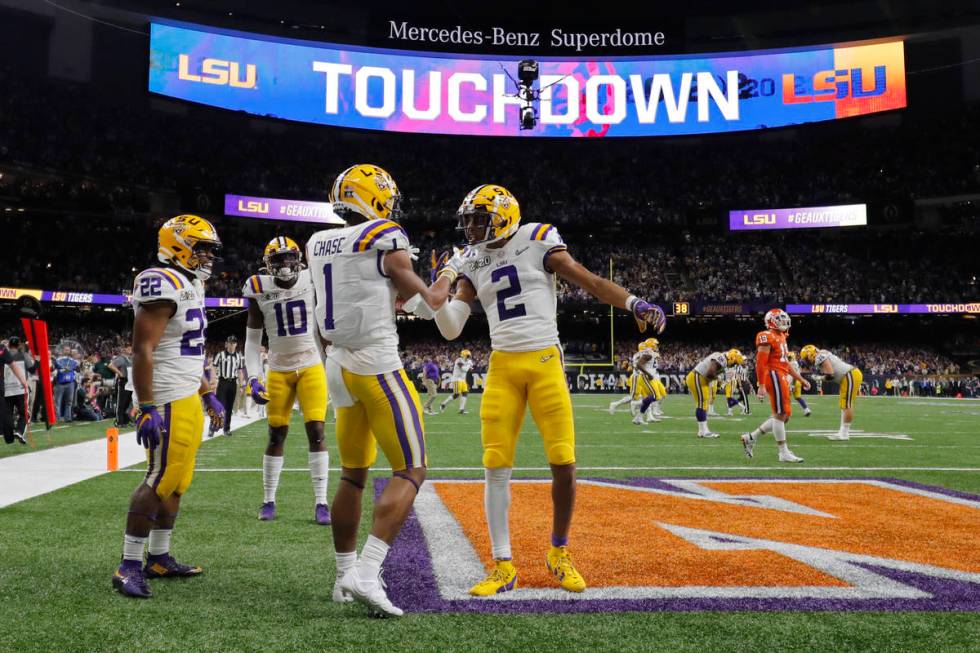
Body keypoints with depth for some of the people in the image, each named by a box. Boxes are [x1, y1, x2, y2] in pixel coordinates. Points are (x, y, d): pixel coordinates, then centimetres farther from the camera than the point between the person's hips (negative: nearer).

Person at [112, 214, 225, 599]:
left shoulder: (189, 287, 17)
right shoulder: (163, 286, -15)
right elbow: (142, 351, -20)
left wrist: (207, 395, 26)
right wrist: (147, 409, -25)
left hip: (188, 398, 10)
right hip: (169, 401, -10)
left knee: (178, 480, 13)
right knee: (161, 480, -9)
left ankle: (158, 559, 22)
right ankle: (129, 568, -2)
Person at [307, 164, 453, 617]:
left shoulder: (318, 245, 9)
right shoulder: (387, 241, -10)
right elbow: (427, 300, -8)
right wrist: (442, 288, 11)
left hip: (339, 366, 8)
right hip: (378, 365, -7)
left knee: (353, 474, 18)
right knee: (410, 472, -2)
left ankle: (346, 575, 27)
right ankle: (366, 576, -12)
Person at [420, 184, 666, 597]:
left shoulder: (537, 242, 0)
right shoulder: (471, 264, 11)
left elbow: (588, 281, -3)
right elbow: (450, 330, 9)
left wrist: (634, 303, -15)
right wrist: (439, 285, -2)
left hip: (545, 362, -3)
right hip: (502, 367, 3)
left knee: (563, 463, -6)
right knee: (496, 466, -4)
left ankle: (559, 554, 18)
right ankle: (503, 566, 8)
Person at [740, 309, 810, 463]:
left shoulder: (781, 337, 20)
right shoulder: (767, 337, -10)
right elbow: (760, 364, -15)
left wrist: (801, 379, 23)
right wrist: (761, 386, -21)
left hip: (781, 378, 10)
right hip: (774, 376, -10)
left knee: (785, 415, 11)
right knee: (780, 415, -6)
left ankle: (750, 438, 15)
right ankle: (784, 453, 0)